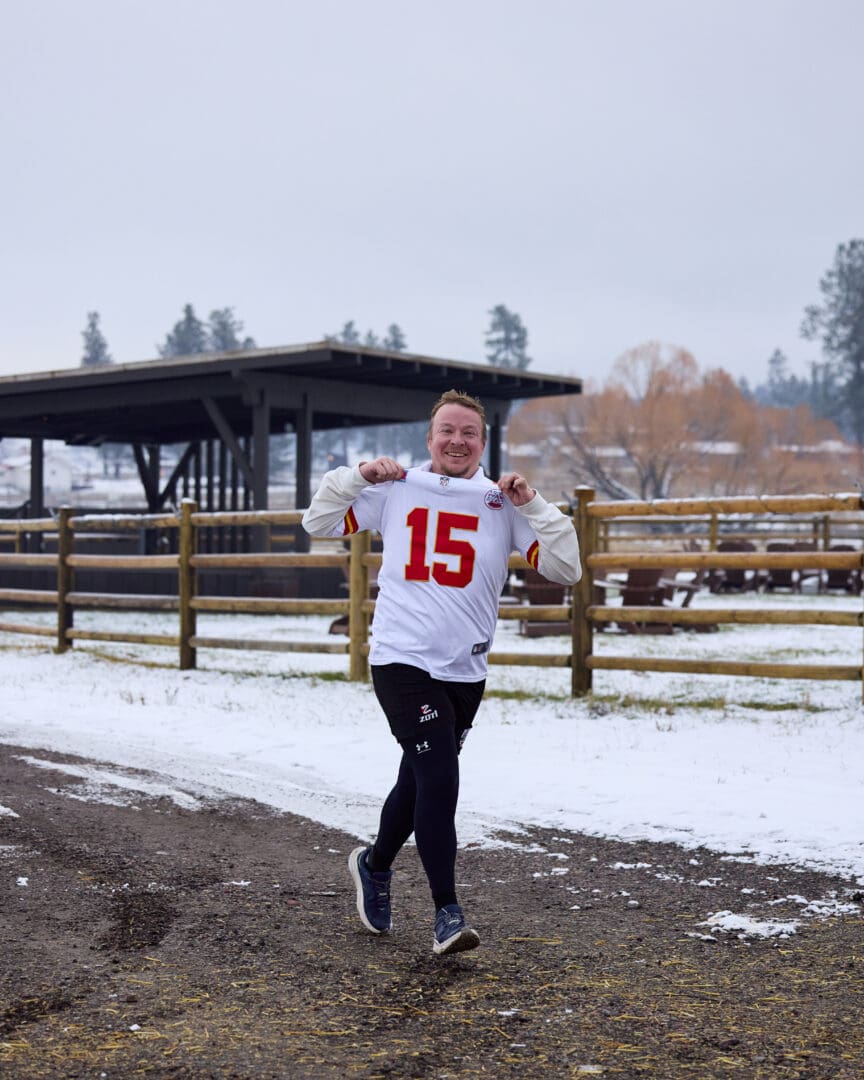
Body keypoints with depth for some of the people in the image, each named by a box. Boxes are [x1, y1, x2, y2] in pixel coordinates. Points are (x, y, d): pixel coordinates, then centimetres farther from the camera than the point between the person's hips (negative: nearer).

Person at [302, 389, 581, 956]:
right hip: (401, 659, -3)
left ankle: (375, 864, 44)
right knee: (439, 779, -14)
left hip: (465, 670, 3)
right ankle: (448, 914, -5)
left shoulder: (504, 504, 3)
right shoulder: (397, 490, 4)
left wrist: (533, 504, -12)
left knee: (420, 781, 17)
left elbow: (566, 570, -4)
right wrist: (356, 476, -3)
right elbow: (319, 523, 13)